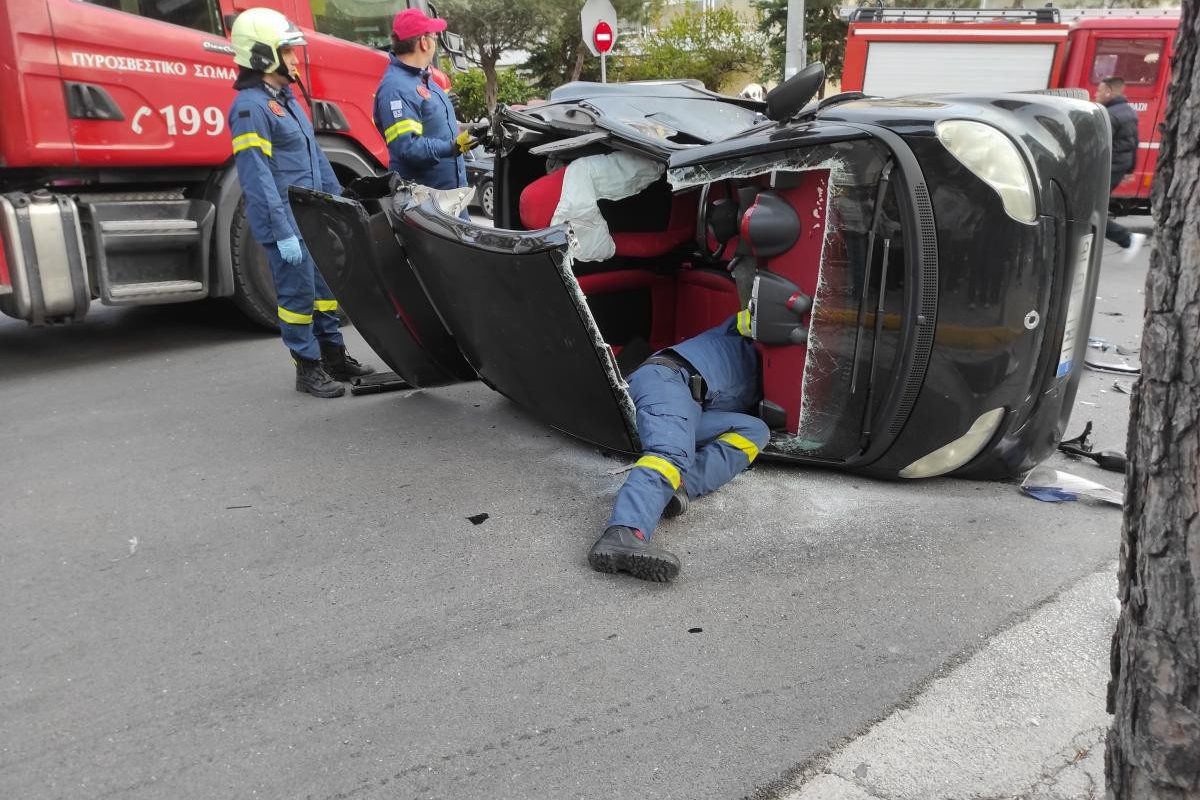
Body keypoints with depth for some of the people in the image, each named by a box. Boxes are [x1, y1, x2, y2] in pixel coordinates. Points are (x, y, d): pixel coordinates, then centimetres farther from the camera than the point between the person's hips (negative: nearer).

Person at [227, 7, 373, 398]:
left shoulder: (285, 98, 15)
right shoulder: (250, 107, -15)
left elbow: (314, 156, 20)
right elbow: (257, 177, -20)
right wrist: (283, 232, -23)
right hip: (286, 222, -9)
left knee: (325, 287, 15)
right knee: (298, 295, -1)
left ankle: (334, 356, 26)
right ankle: (309, 369, 10)